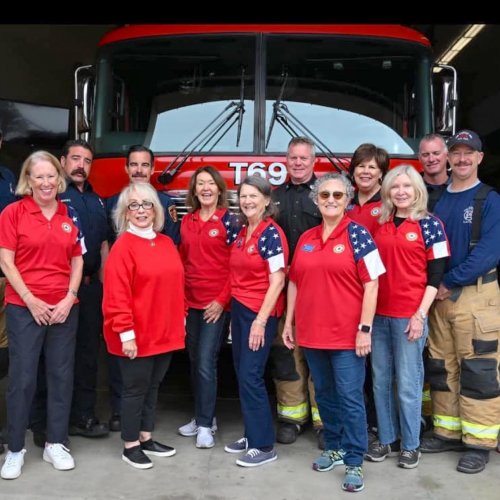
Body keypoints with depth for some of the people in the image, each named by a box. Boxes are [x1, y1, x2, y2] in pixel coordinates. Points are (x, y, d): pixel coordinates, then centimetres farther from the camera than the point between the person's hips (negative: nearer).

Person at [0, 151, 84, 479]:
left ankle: (56, 444, 21)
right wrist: (30, 300, -11)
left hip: (64, 308, 3)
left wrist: (69, 298, -4)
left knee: (62, 375, 8)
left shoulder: (70, 215, 7)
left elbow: (77, 260, 8)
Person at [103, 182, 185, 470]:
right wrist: (125, 333, -19)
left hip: (166, 333, 7)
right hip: (137, 336, -7)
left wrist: (181, 319, 14)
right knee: (136, 388, 4)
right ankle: (131, 446, 19)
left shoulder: (167, 244, 10)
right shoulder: (123, 247, -12)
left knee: (153, 386, 16)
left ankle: (146, 438, 31)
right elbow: (117, 295, -17)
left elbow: (177, 285, 15)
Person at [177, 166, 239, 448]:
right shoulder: (187, 221, 10)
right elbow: (183, 261, 15)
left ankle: (205, 425, 5)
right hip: (191, 302, 6)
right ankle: (204, 417, 25)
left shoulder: (229, 220, -6)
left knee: (206, 361, -6)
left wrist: (222, 299, -13)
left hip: (216, 303, -5)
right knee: (195, 361, 11)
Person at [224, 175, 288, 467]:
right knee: (242, 374, 13)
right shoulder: (242, 233, 11)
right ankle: (252, 435, 26)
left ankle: (265, 446, 6)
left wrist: (261, 320, -20)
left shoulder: (271, 234, -13)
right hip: (239, 309, 8)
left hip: (260, 313, -8)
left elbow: (277, 281, -17)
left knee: (251, 377, -6)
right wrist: (234, 309, 12)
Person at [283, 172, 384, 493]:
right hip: (311, 333, 5)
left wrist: (365, 329, -14)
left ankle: (354, 462, 13)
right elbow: (295, 283, 13)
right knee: (324, 395, 17)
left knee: (350, 398, 1)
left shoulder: (358, 235, -6)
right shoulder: (306, 239, 8)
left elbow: (371, 285, -10)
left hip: (347, 335, -5)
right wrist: (289, 323, 11)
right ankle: (334, 448, 33)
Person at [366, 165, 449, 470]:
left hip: (410, 315, -4)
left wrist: (421, 314, -12)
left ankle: (411, 445, 17)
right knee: (381, 380, 11)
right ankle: (386, 439, 25)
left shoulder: (430, 225, -3)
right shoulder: (380, 224, 9)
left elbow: (436, 274, -6)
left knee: (407, 383, 2)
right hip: (379, 314, 5)